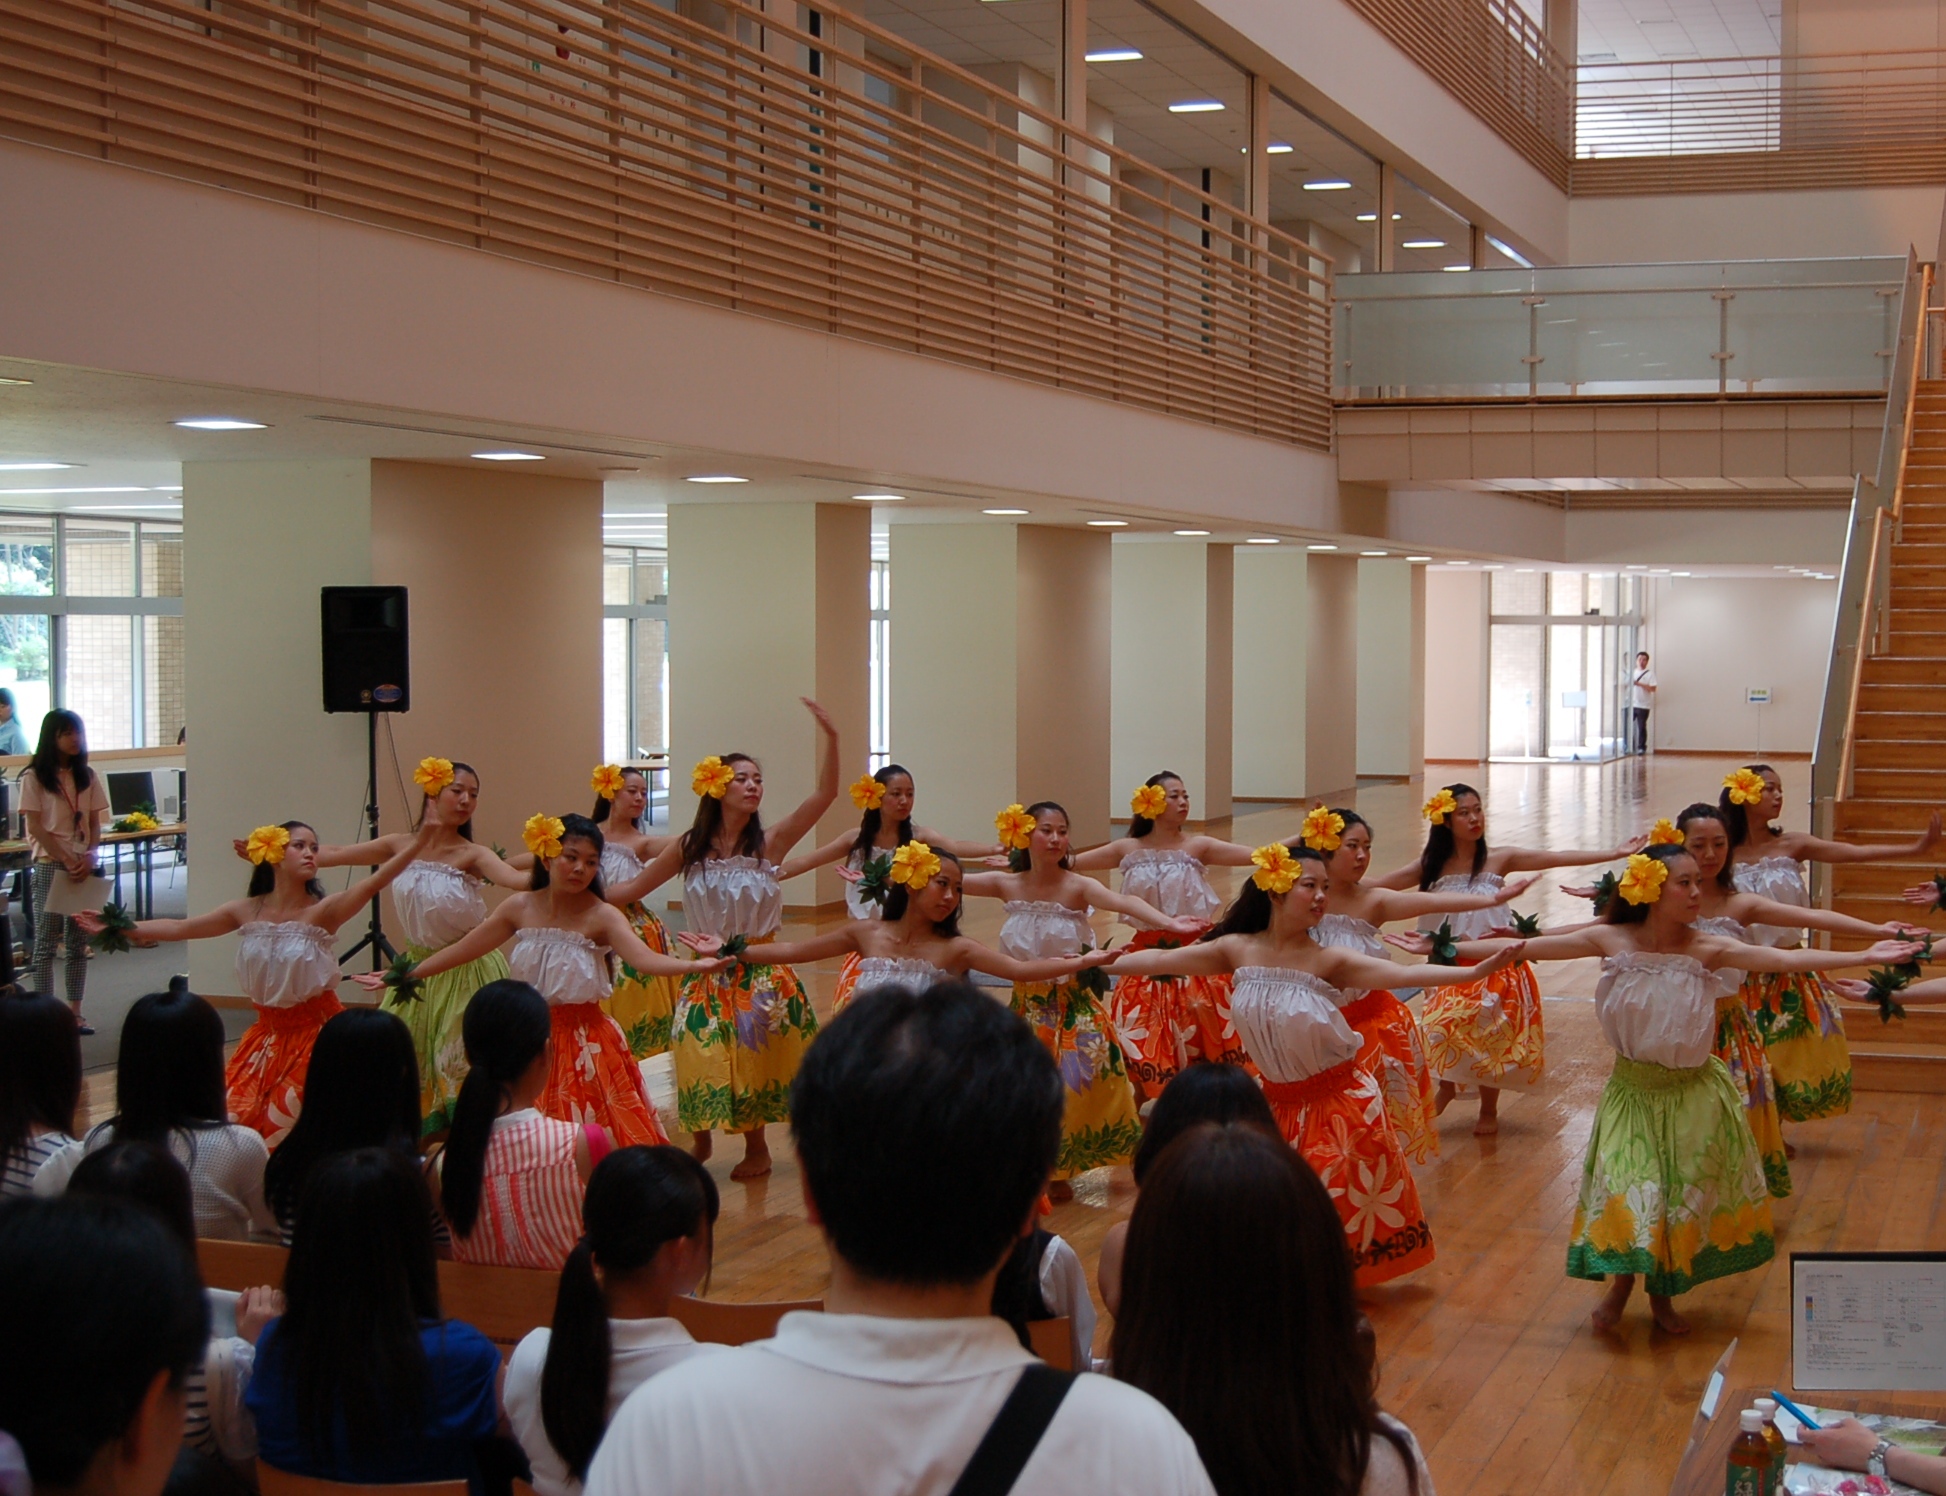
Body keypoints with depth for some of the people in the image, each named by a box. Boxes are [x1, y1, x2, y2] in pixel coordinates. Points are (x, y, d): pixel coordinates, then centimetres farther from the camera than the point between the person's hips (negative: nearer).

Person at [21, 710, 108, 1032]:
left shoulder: (87, 776, 10)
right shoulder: (34, 777, -4)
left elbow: (94, 824, 9)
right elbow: (35, 827, -9)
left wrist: (89, 857, -9)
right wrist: (68, 861, -15)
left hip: (84, 866, 5)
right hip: (50, 865, -5)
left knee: (79, 941, 6)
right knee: (47, 941, -3)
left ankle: (75, 1011, 10)